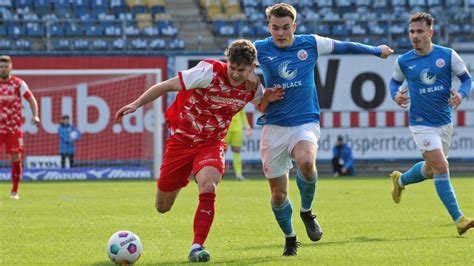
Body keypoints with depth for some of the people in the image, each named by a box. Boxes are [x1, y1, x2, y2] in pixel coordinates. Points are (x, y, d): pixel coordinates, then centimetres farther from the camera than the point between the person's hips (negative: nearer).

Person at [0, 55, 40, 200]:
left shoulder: (18, 83, -2)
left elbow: (31, 99, -2)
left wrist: (35, 115, -18)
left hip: (14, 128, -1)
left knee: (16, 159, -2)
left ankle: (14, 191, 10)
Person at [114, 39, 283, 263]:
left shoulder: (253, 87, -8)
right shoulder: (210, 72, -22)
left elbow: (260, 101, 17)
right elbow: (168, 85, -17)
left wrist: (267, 99, -8)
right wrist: (136, 104, -22)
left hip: (212, 144, 1)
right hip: (181, 139, -1)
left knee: (208, 187, -31)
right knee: (162, 207, 6)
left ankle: (197, 247, -24)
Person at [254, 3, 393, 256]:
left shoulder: (311, 44, -1)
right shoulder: (259, 50, -3)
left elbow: (344, 46, 16)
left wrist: (377, 50, 28)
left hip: (305, 123, -1)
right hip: (274, 127, 1)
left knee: (306, 162, -33)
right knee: (278, 193, 1)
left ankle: (306, 211, -4)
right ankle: (289, 237, 30)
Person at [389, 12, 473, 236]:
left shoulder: (447, 55, -6)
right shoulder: (403, 62, -4)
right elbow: (395, 81, 14)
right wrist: (396, 95, -8)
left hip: (445, 121, 3)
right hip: (421, 123, -3)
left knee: (431, 170, 17)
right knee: (441, 166, -17)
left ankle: (399, 180, 49)